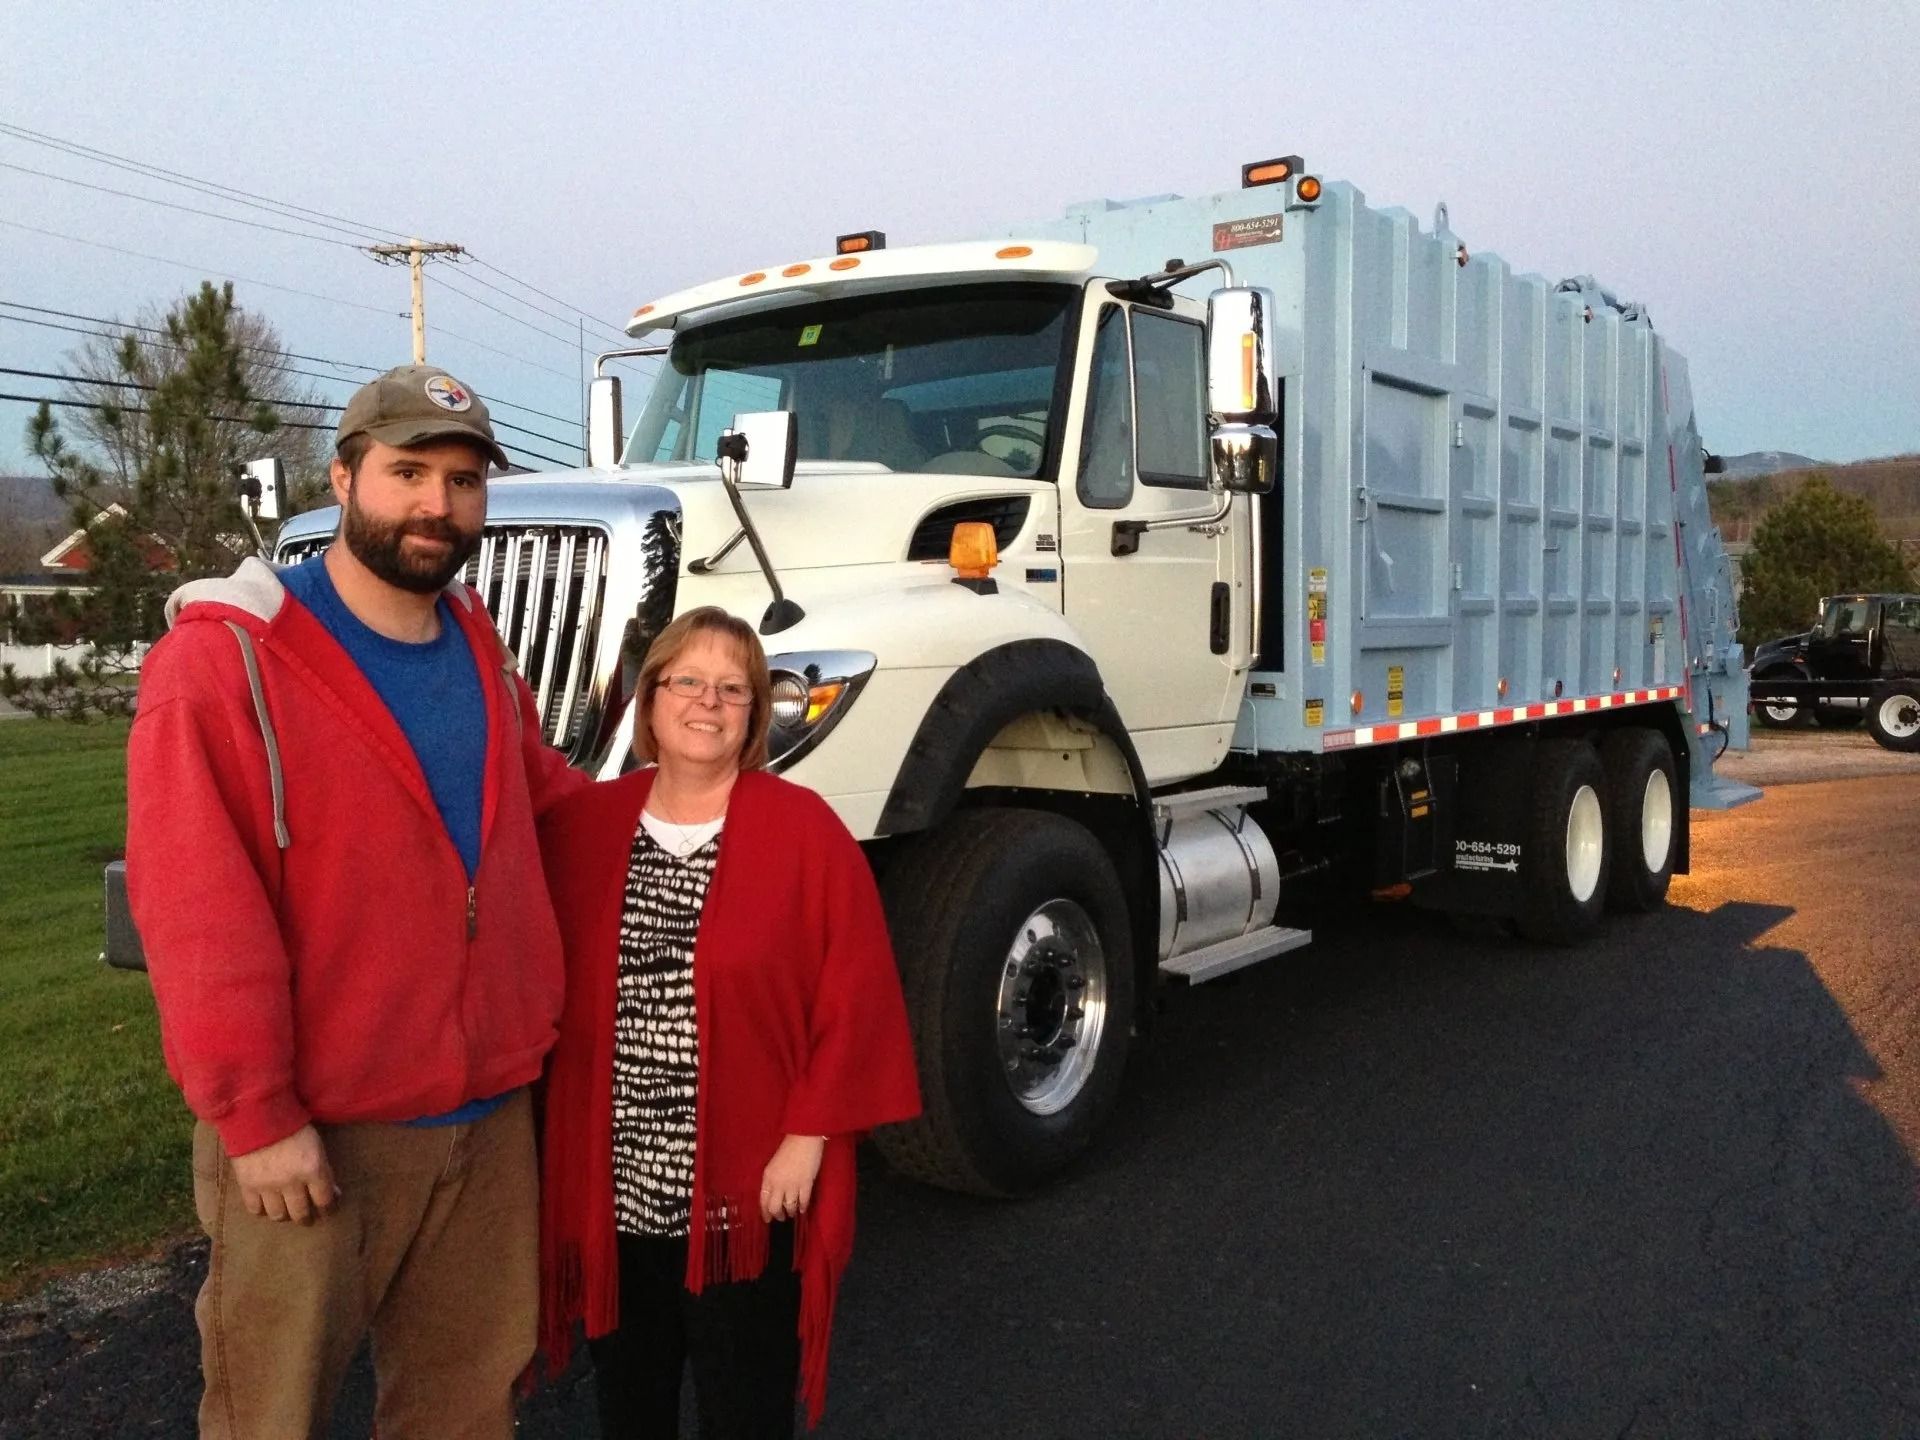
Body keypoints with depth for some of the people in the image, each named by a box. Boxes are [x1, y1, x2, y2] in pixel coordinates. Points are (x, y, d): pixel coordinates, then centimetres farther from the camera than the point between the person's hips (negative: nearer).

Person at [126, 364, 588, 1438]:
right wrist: (253, 1114, -18)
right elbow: (196, 910, -18)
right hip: (312, 1126, -6)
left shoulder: (478, 643, 9)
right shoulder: (226, 658, -14)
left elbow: (539, 785, 25)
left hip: (491, 1111, 6)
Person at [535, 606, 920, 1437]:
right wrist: (550, 1140, 5)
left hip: (749, 1187, -3)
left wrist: (808, 1138, -12)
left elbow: (855, 998, -10)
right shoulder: (580, 825, 2)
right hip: (612, 1182, 4)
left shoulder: (806, 830, -9)